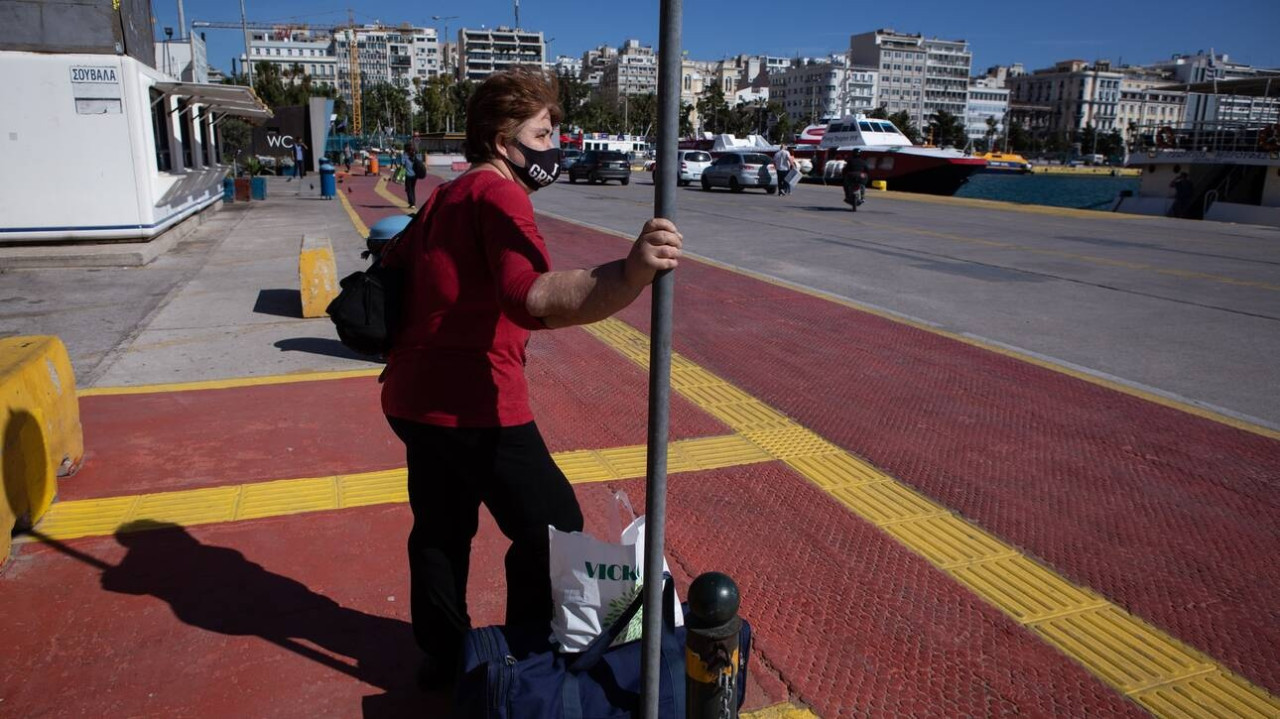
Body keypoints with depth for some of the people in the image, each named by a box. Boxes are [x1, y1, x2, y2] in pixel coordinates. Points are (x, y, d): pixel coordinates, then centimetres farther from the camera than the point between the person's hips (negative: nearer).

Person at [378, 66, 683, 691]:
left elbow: (391, 267, 27)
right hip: (475, 403, -10)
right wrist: (628, 274, -50)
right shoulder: (498, 194, -15)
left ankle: (442, 656, 39)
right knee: (554, 527, 5)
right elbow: (533, 297, -35)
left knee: (440, 529, 23)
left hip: (413, 397, 10)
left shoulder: (445, 197, 16)